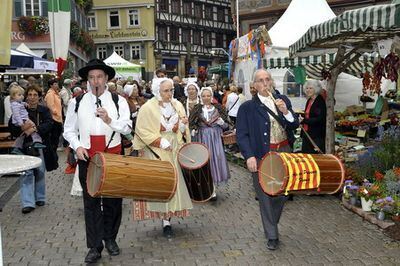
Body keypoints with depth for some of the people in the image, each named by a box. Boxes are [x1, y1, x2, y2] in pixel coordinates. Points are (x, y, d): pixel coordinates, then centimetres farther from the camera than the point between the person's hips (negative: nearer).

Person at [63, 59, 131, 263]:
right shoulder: (76, 103, 3)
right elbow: (69, 130, 8)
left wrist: (110, 120, -19)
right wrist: (77, 146, -8)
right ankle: (94, 247, 14)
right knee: (91, 202, 4)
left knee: (113, 200, 9)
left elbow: (127, 128, -3)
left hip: (113, 155, 0)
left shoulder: (119, 101, 2)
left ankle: (110, 239, 29)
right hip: (87, 157, 0)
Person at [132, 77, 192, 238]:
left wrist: (183, 125, -11)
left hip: (174, 152, 4)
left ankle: (167, 220, 13)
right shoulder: (148, 108, -9)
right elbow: (142, 131, -10)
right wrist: (161, 142, -16)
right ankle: (165, 220, 7)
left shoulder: (177, 105, 5)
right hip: (156, 153, -4)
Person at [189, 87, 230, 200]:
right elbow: (191, 123, 3)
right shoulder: (197, 109, 4)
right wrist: (193, 130, -16)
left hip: (215, 138, 0)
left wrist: (222, 123, -15)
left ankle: (212, 188, 9)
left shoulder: (218, 108, 5)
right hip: (202, 138, 0)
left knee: (216, 159, -3)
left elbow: (226, 125, 6)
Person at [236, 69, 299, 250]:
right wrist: (249, 156, -18)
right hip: (261, 155, -4)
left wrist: (286, 112, -12)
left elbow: (294, 125, 7)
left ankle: (271, 225, 37)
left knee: (282, 193, 13)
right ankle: (272, 236, 16)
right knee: (265, 196, 2)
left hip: (284, 151, 4)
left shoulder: (283, 100, 9)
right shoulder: (247, 107, -3)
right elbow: (242, 134, -7)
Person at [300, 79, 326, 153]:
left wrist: (304, 120, -21)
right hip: (306, 133, 8)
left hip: (316, 136, -8)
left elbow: (319, 119, -19)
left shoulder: (320, 101, -12)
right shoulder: (309, 100, 13)